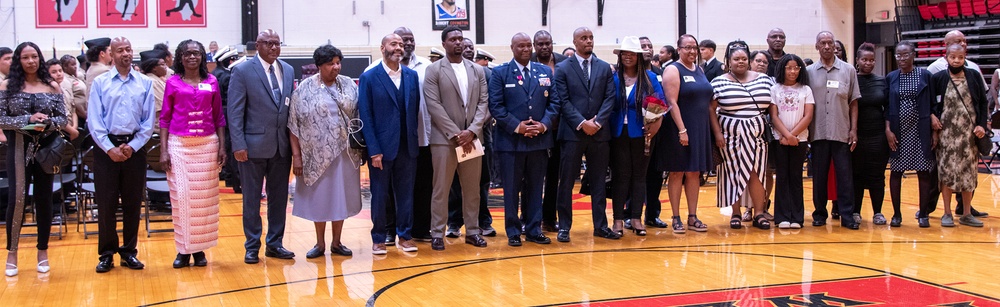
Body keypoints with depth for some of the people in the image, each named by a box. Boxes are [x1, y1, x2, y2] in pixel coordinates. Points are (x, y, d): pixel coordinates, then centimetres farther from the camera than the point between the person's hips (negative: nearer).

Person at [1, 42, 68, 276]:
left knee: (44, 199, 7)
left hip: (46, 148, 1)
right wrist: (28, 120, -18)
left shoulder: (52, 87, 4)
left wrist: (47, 123, -17)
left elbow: (63, 119, 3)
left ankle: (43, 252, 17)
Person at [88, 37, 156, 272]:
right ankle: (107, 254, 11)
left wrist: (133, 146, -8)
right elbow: (94, 120, -2)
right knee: (106, 202, 1)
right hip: (106, 148, -1)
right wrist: (110, 148, -11)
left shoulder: (145, 83, 5)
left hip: (134, 148, 1)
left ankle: (129, 252, 17)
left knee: (133, 202, 6)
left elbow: (149, 121, 2)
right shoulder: (100, 83, 2)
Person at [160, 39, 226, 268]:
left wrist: (222, 146, 3)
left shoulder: (212, 82, 8)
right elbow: (164, 118, 4)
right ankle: (183, 249, 5)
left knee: (205, 196, 2)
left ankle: (200, 248, 10)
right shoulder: (173, 83, 4)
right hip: (179, 145, -1)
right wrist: (163, 151, -3)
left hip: (207, 145, 1)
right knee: (181, 195, -3)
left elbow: (219, 116, 11)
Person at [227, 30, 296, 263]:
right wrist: (238, 145, -14)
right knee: (252, 198, 6)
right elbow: (234, 112, -8)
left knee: (279, 197, 11)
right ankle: (252, 246, 16)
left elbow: (291, 107, 10)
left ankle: (275, 244, 22)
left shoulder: (288, 70, 9)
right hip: (254, 145, -4)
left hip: (282, 145, 4)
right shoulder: (243, 71, -6)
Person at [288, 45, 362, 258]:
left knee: (341, 196, 9)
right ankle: (320, 244, 21)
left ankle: (336, 242, 22)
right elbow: (294, 125, -4)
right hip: (318, 154, -2)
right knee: (319, 197, 8)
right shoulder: (305, 89, -5)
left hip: (344, 153, 2)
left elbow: (358, 117, 6)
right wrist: (296, 155, -8)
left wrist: (360, 146, 1)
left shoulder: (349, 85, 2)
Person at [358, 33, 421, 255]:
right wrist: (374, 150, -12)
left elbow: (416, 109, 9)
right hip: (382, 147, -3)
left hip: (407, 147, 3)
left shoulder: (411, 76, 7)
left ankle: (405, 236, 20)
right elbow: (365, 116, -7)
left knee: (406, 193, 9)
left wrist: (414, 139, 2)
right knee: (380, 195, 6)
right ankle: (378, 238, 17)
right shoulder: (369, 77, -4)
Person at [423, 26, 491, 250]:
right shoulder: (434, 71, 0)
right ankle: (437, 234, 6)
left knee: (472, 188, 9)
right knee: (441, 189, 0)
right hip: (444, 139, -4)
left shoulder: (477, 70, 11)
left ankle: (472, 231, 18)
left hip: (472, 138, 4)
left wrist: (472, 131, -9)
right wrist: (456, 134, -13)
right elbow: (434, 106, -8)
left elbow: (483, 103, 6)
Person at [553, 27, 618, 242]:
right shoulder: (563, 68, 2)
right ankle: (564, 226, 7)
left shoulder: (605, 68, 10)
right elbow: (563, 101, -5)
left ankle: (600, 225, 15)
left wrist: (597, 121, -11)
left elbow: (610, 98, 3)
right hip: (572, 132, -3)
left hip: (599, 132, 3)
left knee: (598, 181, 8)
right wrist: (582, 123, -15)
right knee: (567, 181, 0)